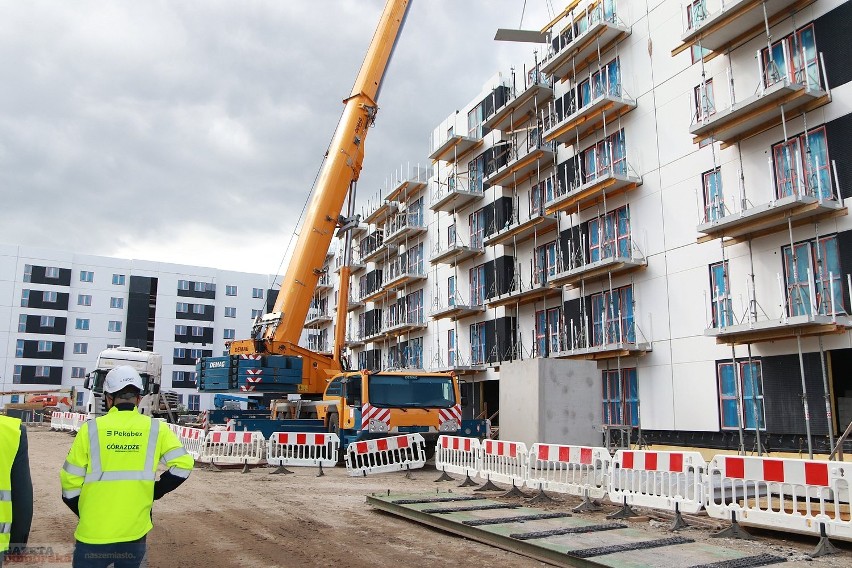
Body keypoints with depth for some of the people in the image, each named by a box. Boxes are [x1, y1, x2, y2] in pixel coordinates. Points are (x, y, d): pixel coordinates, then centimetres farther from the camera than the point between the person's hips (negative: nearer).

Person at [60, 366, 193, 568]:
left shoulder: (91, 429, -6)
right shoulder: (155, 429, -3)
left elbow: (70, 483, -2)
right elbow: (182, 465, -6)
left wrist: (86, 513, 12)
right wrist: (154, 492, 6)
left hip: (93, 534, -1)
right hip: (135, 534, 2)